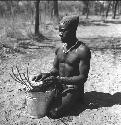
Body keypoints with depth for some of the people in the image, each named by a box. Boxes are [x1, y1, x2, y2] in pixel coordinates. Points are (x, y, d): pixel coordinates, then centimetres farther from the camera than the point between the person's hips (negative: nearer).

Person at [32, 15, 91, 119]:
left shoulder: (83, 50, -18)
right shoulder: (59, 49, 2)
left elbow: (83, 77, -19)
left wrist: (59, 79, -26)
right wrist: (47, 75, -12)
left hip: (73, 88, -6)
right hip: (58, 86, 6)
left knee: (53, 113, -18)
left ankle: (75, 98, 6)